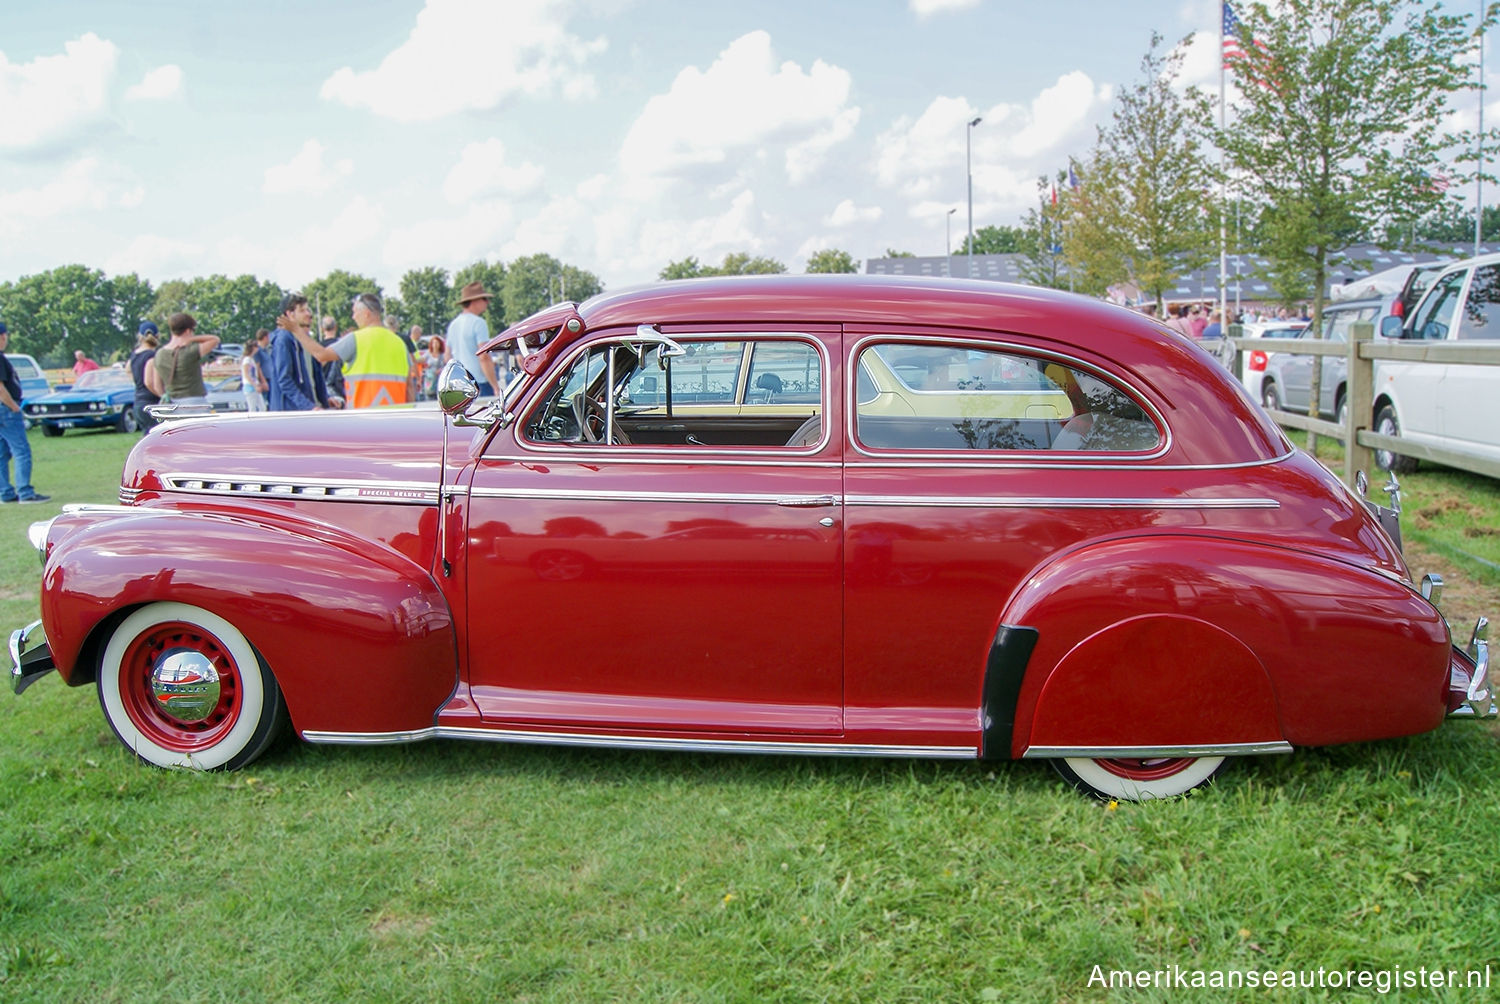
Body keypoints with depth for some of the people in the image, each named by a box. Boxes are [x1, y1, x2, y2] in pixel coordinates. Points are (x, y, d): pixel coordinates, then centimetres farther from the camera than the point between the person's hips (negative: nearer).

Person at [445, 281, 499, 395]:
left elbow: (447, 357, 20)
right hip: (480, 383, -8)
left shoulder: (453, 324, 15)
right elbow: (484, 357, -19)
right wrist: (496, 387, -19)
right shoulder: (478, 322, -11)